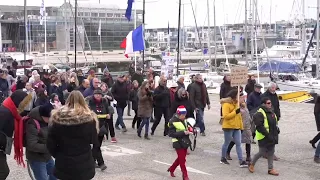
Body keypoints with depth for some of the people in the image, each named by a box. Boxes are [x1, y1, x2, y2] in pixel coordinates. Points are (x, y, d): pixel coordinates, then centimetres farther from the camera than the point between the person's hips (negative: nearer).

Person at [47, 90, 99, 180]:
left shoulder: (57, 118, -7)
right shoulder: (89, 118, -11)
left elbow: (50, 144, -3)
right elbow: (94, 142, -1)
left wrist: (59, 156, 13)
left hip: (63, 165, 1)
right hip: (84, 166, -1)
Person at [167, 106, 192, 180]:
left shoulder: (184, 120, 7)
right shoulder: (173, 122, -16)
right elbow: (171, 134, -20)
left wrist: (189, 131, -1)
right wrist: (183, 133, -26)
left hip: (185, 142, 7)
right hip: (178, 143, -7)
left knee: (180, 158, 18)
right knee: (182, 160, -1)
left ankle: (171, 169, 37)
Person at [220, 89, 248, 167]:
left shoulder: (236, 103, 15)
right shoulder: (226, 104, -12)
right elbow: (226, 116, -22)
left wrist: (241, 126, 21)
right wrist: (235, 112, -24)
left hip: (236, 127, 8)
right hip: (228, 127, -7)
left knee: (238, 144, 0)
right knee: (226, 143, 6)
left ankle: (241, 161, -4)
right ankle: (223, 158, 24)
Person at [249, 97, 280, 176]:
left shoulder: (271, 112, 11)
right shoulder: (259, 114, -18)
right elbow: (259, 126, -23)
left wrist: (277, 129, 7)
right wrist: (267, 134, -25)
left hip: (272, 137, 8)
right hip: (263, 138, -8)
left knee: (271, 153, 11)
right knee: (262, 153, 1)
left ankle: (270, 169, 19)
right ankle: (252, 164, 24)